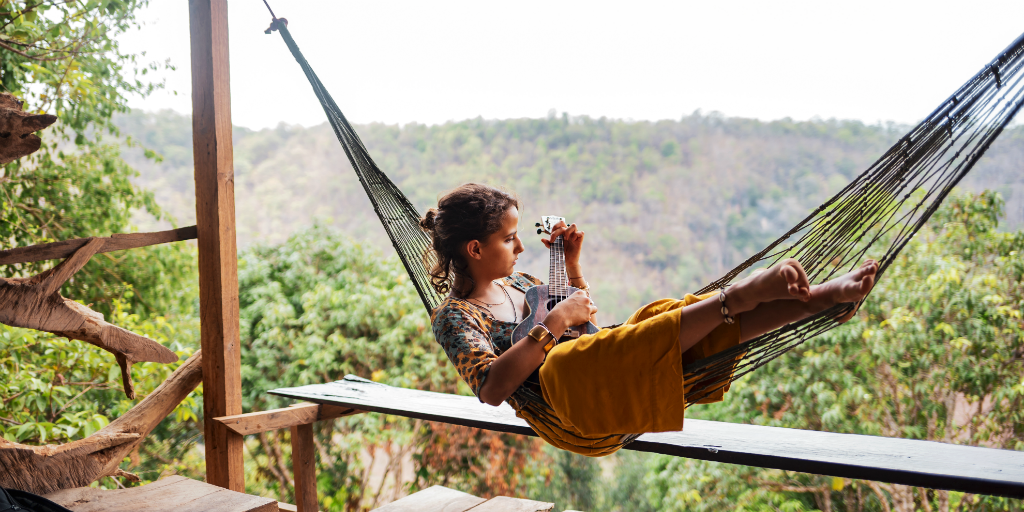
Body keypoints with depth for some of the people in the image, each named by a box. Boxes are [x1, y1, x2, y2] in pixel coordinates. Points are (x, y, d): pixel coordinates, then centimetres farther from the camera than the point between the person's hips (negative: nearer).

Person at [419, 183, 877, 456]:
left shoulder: (516, 283, 21)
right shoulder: (453, 317, -4)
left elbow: (581, 316, 33)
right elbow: (491, 389, -21)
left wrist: (572, 265, 16)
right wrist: (553, 323, -20)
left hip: (607, 382, 8)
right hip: (566, 409, -8)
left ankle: (824, 297, -20)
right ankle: (739, 294, -38)